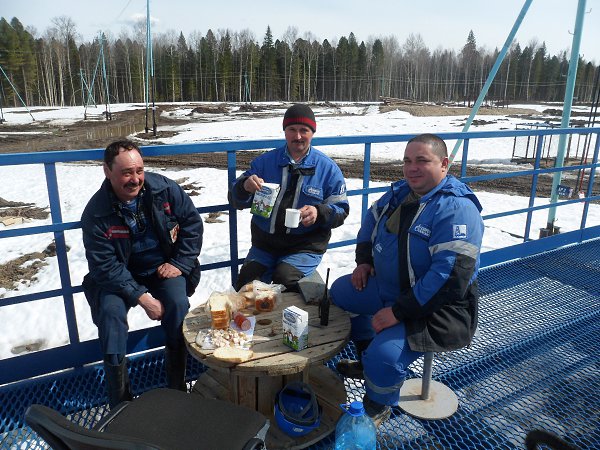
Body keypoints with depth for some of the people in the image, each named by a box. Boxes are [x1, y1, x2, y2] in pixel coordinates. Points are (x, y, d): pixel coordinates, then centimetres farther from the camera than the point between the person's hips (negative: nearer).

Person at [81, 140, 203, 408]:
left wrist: (180, 263, -10)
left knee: (178, 305, -26)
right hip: (120, 275, 0)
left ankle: (177, 391, -9)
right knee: (110, 311, -26)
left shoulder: (165, 189, -13)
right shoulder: (96, 213, -17)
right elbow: (105, 267, -17)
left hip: (164, 267, 1)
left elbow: (192, 223, -2)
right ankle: (120, 403, -12)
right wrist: (142, 297, -25)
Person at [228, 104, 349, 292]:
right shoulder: (265, 161, 7)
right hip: (265, 243, 3)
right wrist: (245, 186, -19)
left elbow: (341, 211, 2)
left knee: (284, 278, -27)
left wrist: (318, 213, -20)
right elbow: (236, 201, 5)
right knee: (246, 280, -18)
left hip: (306, 246, -2)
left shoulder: (328, 168, 2)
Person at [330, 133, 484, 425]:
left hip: (436, 308, -9)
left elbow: (451, 276, -32)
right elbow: (372, 218, 21)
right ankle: (367, 362, 31)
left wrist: (399, 311, -29)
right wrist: (364, 259, 7)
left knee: (385, 355, -28)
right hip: (388, 287, 9)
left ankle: (377, 407, 9)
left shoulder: (457, 209, -25)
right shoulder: (402, 191, 2)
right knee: (340, 291, 18)